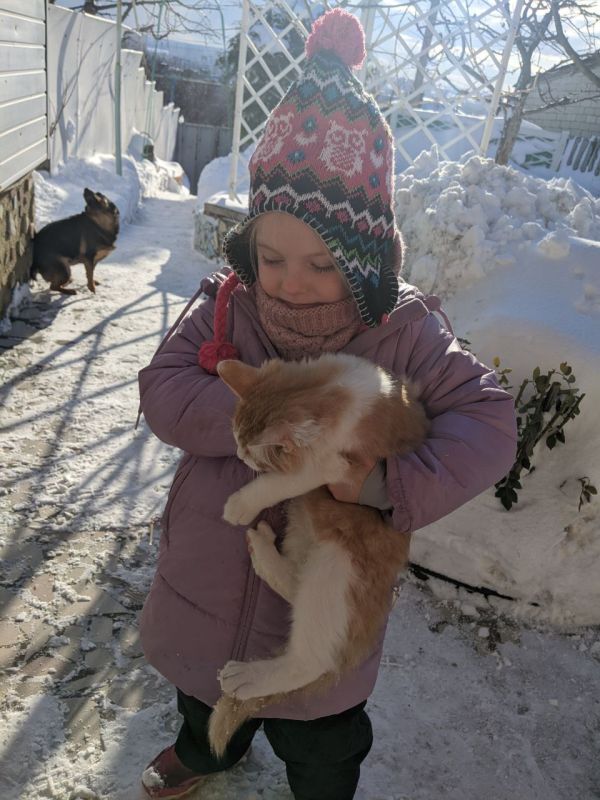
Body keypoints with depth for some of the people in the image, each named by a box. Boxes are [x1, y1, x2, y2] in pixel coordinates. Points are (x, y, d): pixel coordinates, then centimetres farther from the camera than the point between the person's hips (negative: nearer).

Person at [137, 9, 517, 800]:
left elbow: (487, 421, -21)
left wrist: (396, 484, -39)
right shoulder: (229, 306, -15)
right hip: (210, 580, 3)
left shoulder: (403, 332, -20)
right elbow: (163, 392, -19)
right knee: (205, 697, 35)